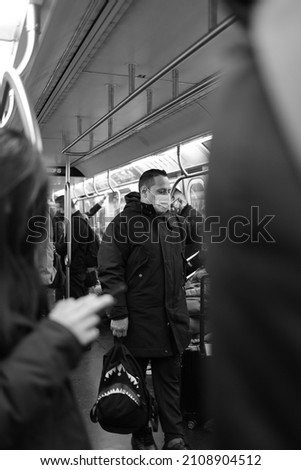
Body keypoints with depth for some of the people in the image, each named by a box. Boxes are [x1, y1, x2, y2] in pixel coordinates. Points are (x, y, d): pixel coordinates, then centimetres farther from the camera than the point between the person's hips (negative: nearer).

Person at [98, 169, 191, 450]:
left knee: (170, 377, 12)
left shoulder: (176, 223, 11)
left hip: (171, 317, 5)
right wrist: (118, 314, -16)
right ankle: (141, 436, 28)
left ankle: (174, 437, 24)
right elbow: (109, 271, -13)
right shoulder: (124, 223, -9)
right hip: (138, 318, -5)